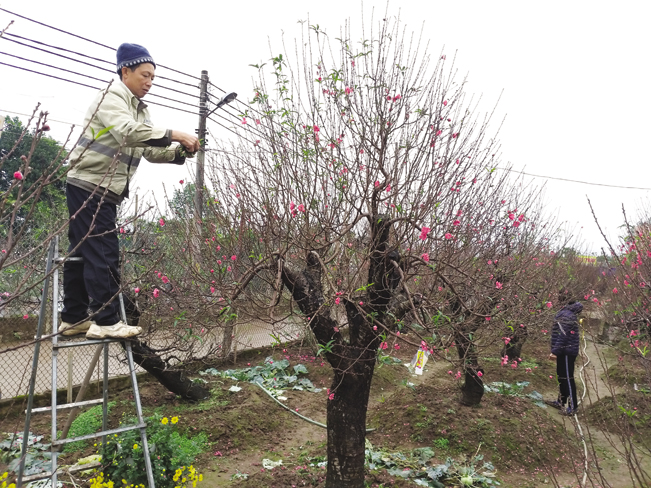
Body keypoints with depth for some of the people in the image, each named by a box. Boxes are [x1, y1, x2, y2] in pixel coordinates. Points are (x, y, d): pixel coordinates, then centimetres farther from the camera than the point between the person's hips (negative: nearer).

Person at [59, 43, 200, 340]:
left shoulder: (139, 110, 18)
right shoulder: (111, 97, -9)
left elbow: (151, 151, 12)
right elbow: (127, 131, -28)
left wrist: (181, 152, -5)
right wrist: (172, 135, -27)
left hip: (103, 192, 9)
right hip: (89, 187, -9)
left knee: (83, 253, 12)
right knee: (103, 254, -10)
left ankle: (73, 318, 21)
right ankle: (106, 322, -4)